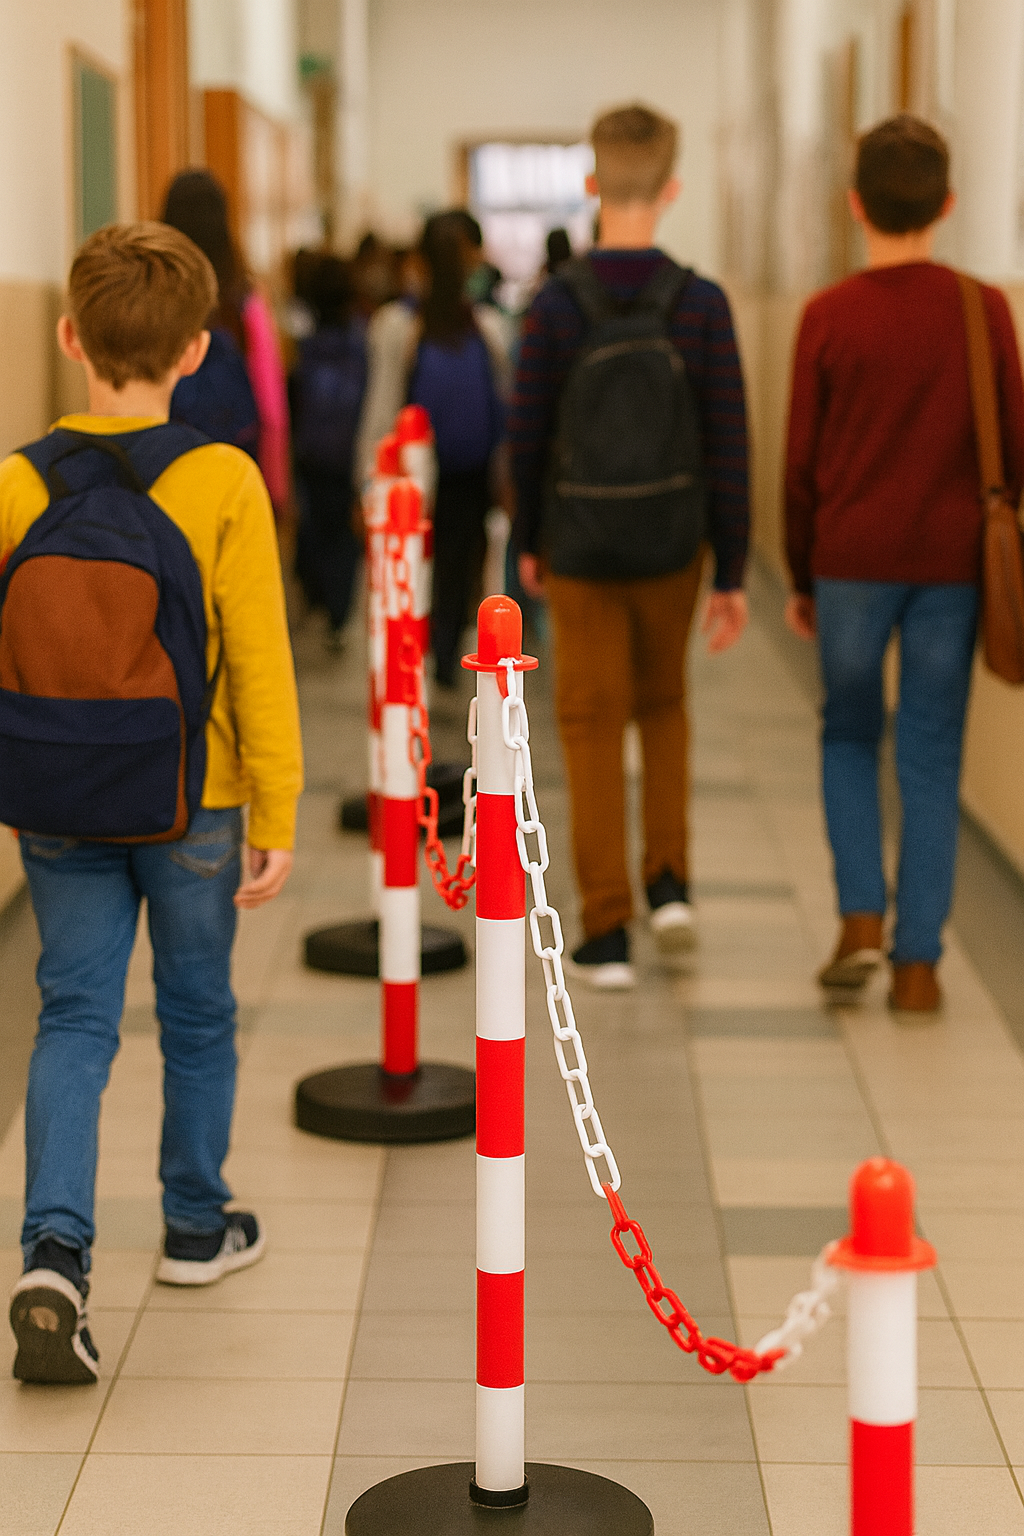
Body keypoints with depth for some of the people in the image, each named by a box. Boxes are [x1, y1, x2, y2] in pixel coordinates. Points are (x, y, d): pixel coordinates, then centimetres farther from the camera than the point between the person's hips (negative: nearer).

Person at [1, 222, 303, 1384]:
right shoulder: (222, 484, -14)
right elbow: (258, 667, -13)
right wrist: (276, 821, -5)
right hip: (190, 809, -1)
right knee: (197, 1015, 17)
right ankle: (198, 1229, 34)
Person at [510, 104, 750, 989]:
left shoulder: (556, 307, -10)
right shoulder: (701, 306, -8)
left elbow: (527, 437, -4)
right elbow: (727, 448, -6)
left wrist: (529, 542, 12)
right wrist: (732, 574, 1)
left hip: (581, 551, -1)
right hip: (672, 548, 1)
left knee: (594, 730, 6)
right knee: (665, 707, 24)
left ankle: (607, 935, 7)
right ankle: (669, 882, 14)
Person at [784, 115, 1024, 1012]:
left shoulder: (829, 316, -4)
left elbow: (801, 462, -1)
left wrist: (801, 577, 9)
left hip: (851, 562, 0)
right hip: (950, 563, 0)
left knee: (849, 734, 18)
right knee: (932, 758, 6)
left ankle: (862, 916, 4)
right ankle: (918, 962, 7)